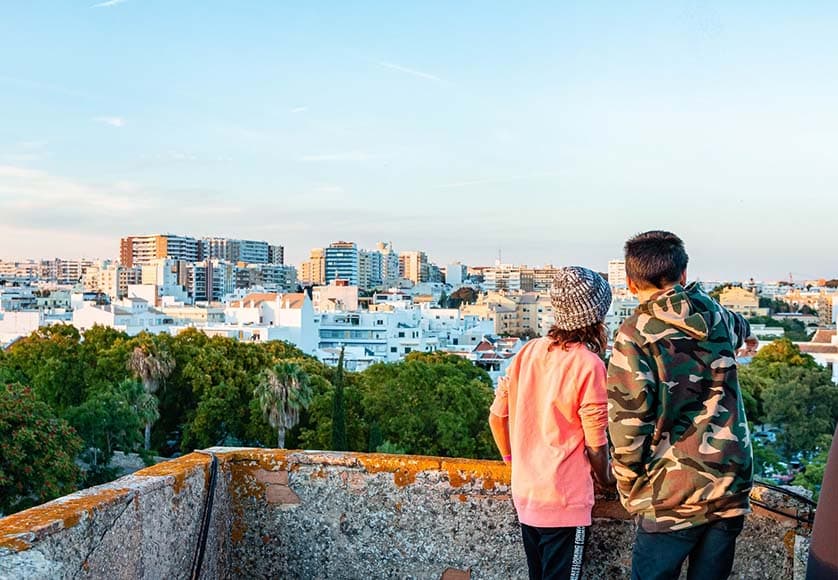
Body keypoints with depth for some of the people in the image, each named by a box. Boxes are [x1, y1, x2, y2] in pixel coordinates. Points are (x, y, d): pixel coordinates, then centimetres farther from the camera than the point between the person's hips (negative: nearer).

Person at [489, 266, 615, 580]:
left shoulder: (527, 352, -1)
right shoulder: (588, 365, -18)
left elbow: (496, 416, 6)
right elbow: (595, 445, -14)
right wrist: (605, 479, 6)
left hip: (524, 495, 6)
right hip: (563, 501, -6)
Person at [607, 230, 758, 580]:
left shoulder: (634, 335, -12)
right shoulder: (717, 316, 5)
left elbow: (628, 421, -16)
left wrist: (629, 487, -1)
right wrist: (747, 334, 56)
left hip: (672, 497, -5)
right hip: (731, 488, 5)